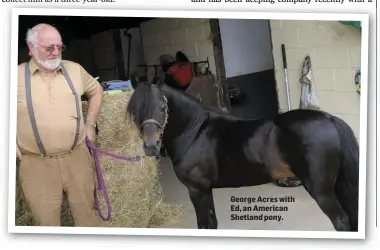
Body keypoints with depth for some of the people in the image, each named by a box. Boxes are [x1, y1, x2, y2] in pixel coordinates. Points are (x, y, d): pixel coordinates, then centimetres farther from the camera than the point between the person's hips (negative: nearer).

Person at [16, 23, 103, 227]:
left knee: (86, 212, 15)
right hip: (37, 164, -3)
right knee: (47, 220, 8)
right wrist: (14, 151, -4)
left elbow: (96, 90, 21)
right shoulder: (17, 76, -6)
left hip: (77, 157, 3)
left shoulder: (74, 69, 5)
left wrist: (90, 123, 12)